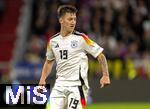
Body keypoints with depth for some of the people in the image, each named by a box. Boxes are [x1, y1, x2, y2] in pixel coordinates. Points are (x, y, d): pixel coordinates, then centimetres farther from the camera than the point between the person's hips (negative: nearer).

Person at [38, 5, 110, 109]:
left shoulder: (81, 38, -6)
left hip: (77, 84, -4)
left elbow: (100, 56, -3)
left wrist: (105, 76, -14)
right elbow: (49, 61, 24)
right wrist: (42, 79, 12)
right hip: (59, 84, 4)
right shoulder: (53, 41, 8)